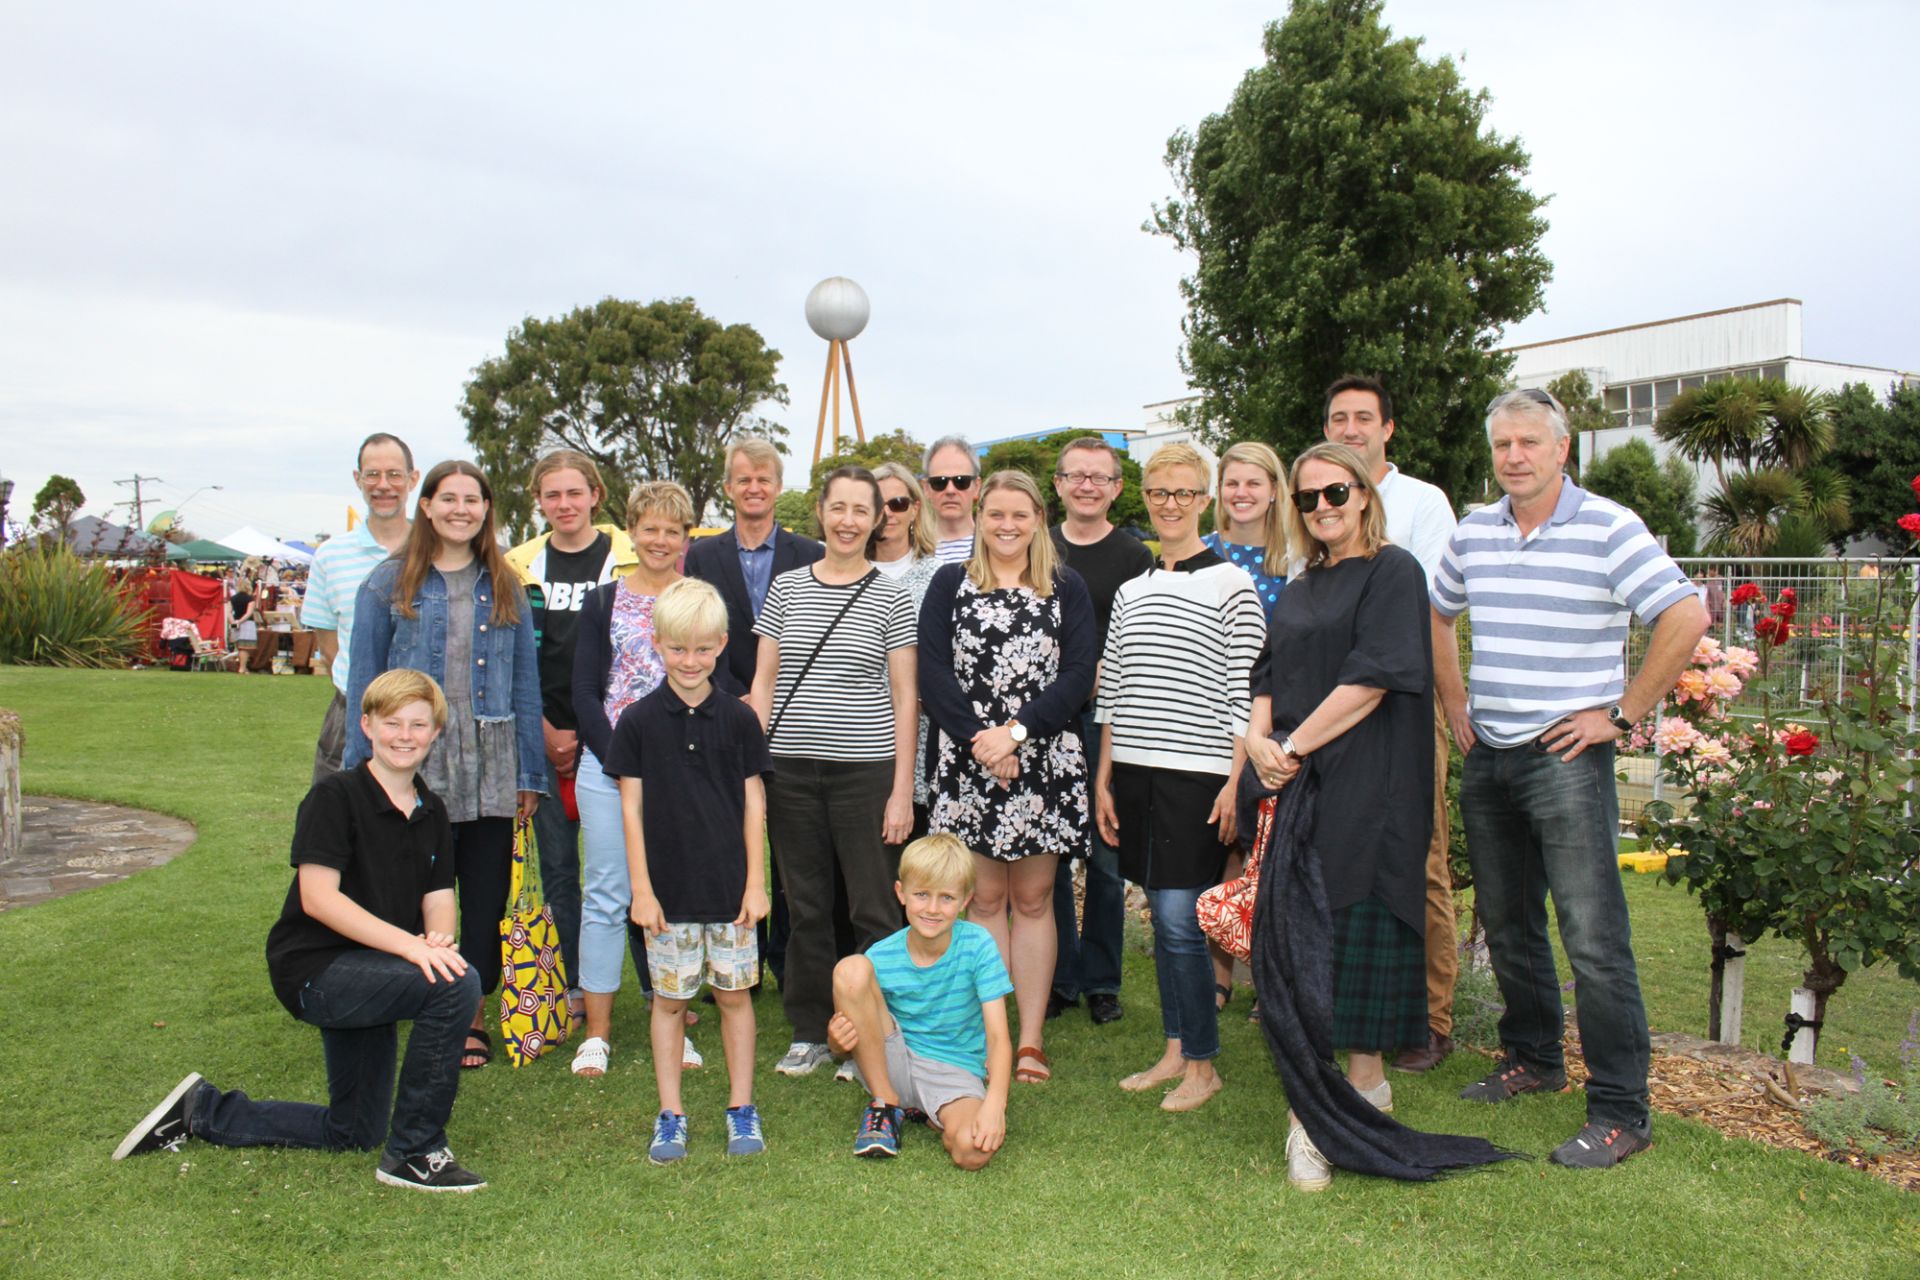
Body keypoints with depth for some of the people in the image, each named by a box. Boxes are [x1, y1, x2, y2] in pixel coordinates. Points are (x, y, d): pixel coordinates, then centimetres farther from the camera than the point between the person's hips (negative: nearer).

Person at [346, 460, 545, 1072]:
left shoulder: (505, 587, 10)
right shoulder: (390, 582, 4)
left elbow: (525, 681, 10)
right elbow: (364, 682, 4)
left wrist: (529, 772, 6)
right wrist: (363, 770, -1)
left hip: (490, 771, 2)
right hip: (414, 765, -2)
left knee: (485, 895, 5)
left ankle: (472, 1011, 18)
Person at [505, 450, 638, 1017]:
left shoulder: (631, 559, 2)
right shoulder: (520, 566, 8)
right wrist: (547, 732, -3)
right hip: (546, 738, 3)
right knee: (557, 864, 7)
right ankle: (571, 986, 19)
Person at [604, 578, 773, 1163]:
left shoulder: (738, 717, 0)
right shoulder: (638, 721, -3)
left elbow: (753, 802, 4)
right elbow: (632, 807, -1)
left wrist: (756, 882, 1)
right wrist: (641, 889, -4)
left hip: (729, 886, 1)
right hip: (668, 887, 0)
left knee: (734, 994, 8)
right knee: (669, 999, 8)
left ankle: (741, 1109, 21)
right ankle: (670, 1115, 20)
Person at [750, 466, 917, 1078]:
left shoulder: (891, 597, 1)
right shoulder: (786, 588, 7)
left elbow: (904, 698, 0)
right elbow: (763, 683, 9)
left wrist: (903, 789, -4)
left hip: (865, 770, -2)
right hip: (791, 770, 2)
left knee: (873, 909, 1)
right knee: (806, 906, 11)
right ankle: (809, 1032, 24)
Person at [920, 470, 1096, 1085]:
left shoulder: (1066, 588, 6)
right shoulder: (950, 584, 7)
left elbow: (1079, 676, -3)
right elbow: (932, 673, -2)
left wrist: (1016, 732, -14)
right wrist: (981, 740, -12)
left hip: (1044, 762, 0)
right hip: (967, 760, 0)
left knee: (1033, 898, 5)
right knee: (984, 896, 5)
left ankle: (1031, 1040, 12)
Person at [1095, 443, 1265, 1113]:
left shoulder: (1230, 584, -3)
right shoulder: (1130, 590, 14)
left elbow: (1244, 693, -7)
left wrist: (1235, 783, -13)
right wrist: (1103, 777, 10)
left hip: (1196, 774, -5)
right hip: (1136, 773, 5)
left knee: (1180, 919, -7)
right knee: (1162, 916, 11)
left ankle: (1203, 1064, 7)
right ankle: (1174, 1051, 22)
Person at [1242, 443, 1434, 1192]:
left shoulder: (1393, 572, -3)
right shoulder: (1300, 589, 19)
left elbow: (1372, 677, -14)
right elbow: (1271, 676, 15)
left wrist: (1294, 745, -14)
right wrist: (1259, 738, -5)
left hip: (1364, 787, -6)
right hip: (1296, 786, 6)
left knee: (1356, 928, -4)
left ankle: (1364, 1078, 9)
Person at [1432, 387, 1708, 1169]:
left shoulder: (1607, 528, -8)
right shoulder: (1473, 533, 9)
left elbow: (1686, 618, -14)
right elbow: (1436, 614, 25)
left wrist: (1621, 714, -13)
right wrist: (1453, 702, 16)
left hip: (1565, 757, -6)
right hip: (1485, 757, 7)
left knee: (1594, 937, -6)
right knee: (1506, 923, 17)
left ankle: (1620, 1112, 3)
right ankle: (1532, 1059, 34)